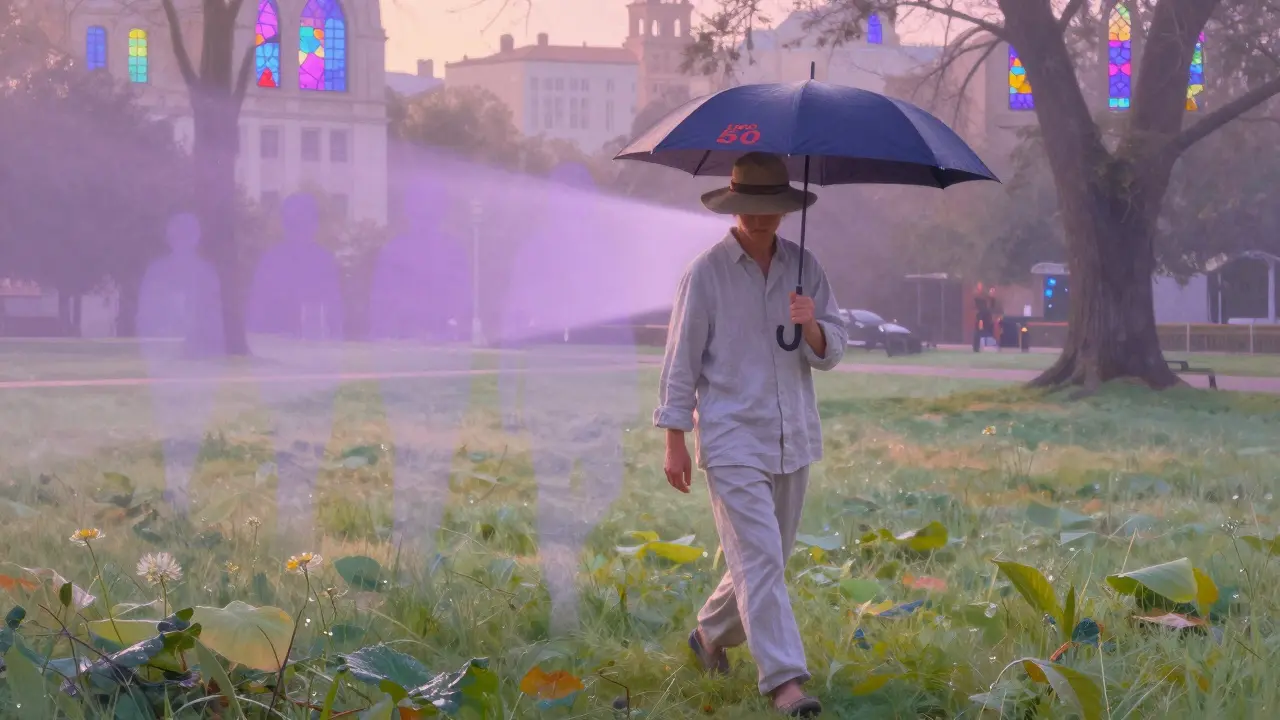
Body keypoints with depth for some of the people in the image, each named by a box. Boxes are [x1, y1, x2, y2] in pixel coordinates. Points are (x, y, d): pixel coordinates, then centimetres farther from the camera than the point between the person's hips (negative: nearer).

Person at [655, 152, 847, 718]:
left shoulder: (803, 267, 6)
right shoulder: (707, 273, -5)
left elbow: (832, 353, 6)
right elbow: (682, 359, -3)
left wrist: (812, 327, -17)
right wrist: (675, 441, -6)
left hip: (793, 441, 5)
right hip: (732, 442, -5)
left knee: (765, 559, 14)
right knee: (760, 560, -13)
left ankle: (710, 634, 38)